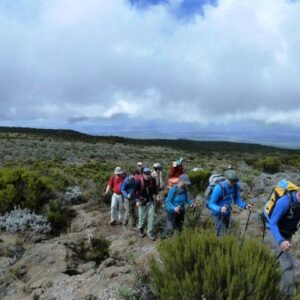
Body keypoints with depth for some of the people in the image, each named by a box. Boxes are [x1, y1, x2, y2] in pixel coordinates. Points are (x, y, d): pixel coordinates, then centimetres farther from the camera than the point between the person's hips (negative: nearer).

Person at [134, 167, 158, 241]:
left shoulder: (153, 180, -9)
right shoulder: (139, 182, -19)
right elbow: (135, 191, -7)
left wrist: (155, 194, 3)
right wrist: (137, 200, -12)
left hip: (151, 201, 2)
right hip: (142, 202, -2)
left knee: (151, 217, 1)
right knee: (142, 217, 8)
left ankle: (150, 233, 15)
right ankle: (140, 230, 36)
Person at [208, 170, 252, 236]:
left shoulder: (236, 186, -15)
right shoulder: (219, 188, -33)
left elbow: (237, 199, -1)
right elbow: (210, 204, -30)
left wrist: (245, 206, -20)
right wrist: (220, 209, -50)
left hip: (227, 213, 6)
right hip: (218, 214, -6)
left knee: (225, 231, 22)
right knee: (222, 235, -10)